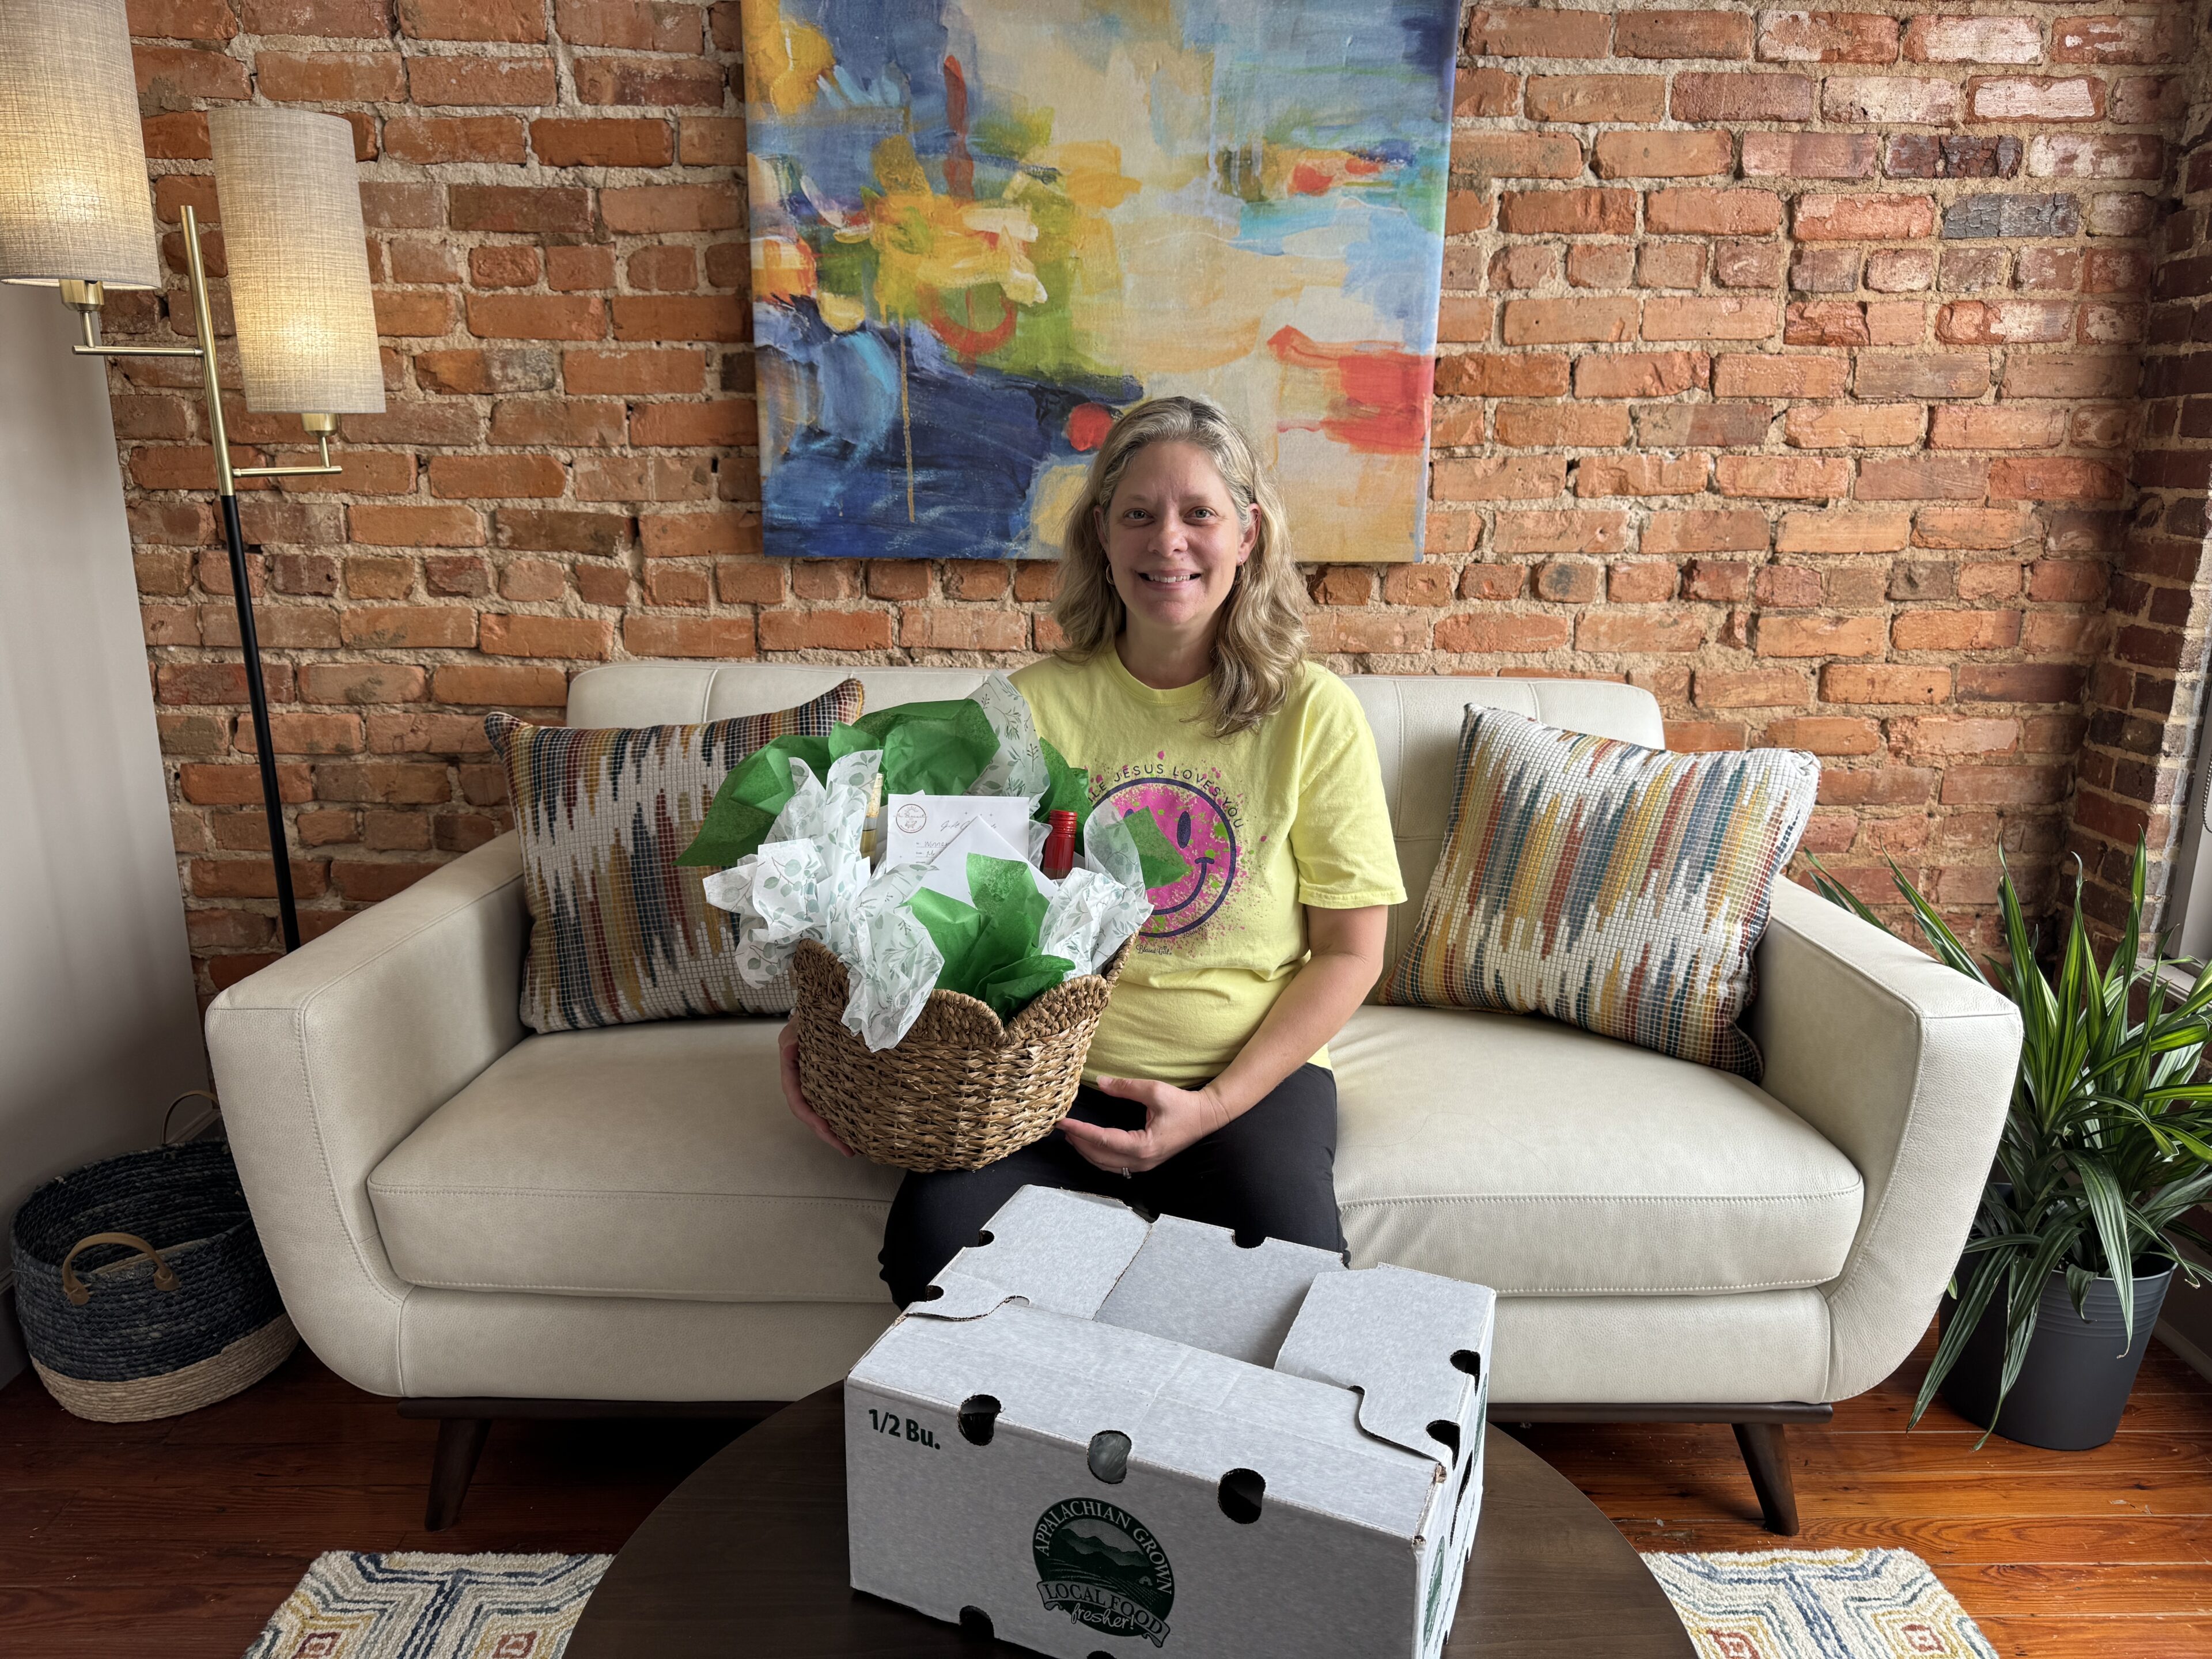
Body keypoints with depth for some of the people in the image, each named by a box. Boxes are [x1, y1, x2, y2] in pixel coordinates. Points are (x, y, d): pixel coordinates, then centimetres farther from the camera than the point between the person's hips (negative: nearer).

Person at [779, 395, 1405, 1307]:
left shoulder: (1313, 714, -1)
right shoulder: (1036, 706, 1)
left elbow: (1349, 952, 0)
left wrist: (1216, 1104, -11)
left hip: (1251, 1071, 0)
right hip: (1051, 1069, 1)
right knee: (931, 1241, -26)